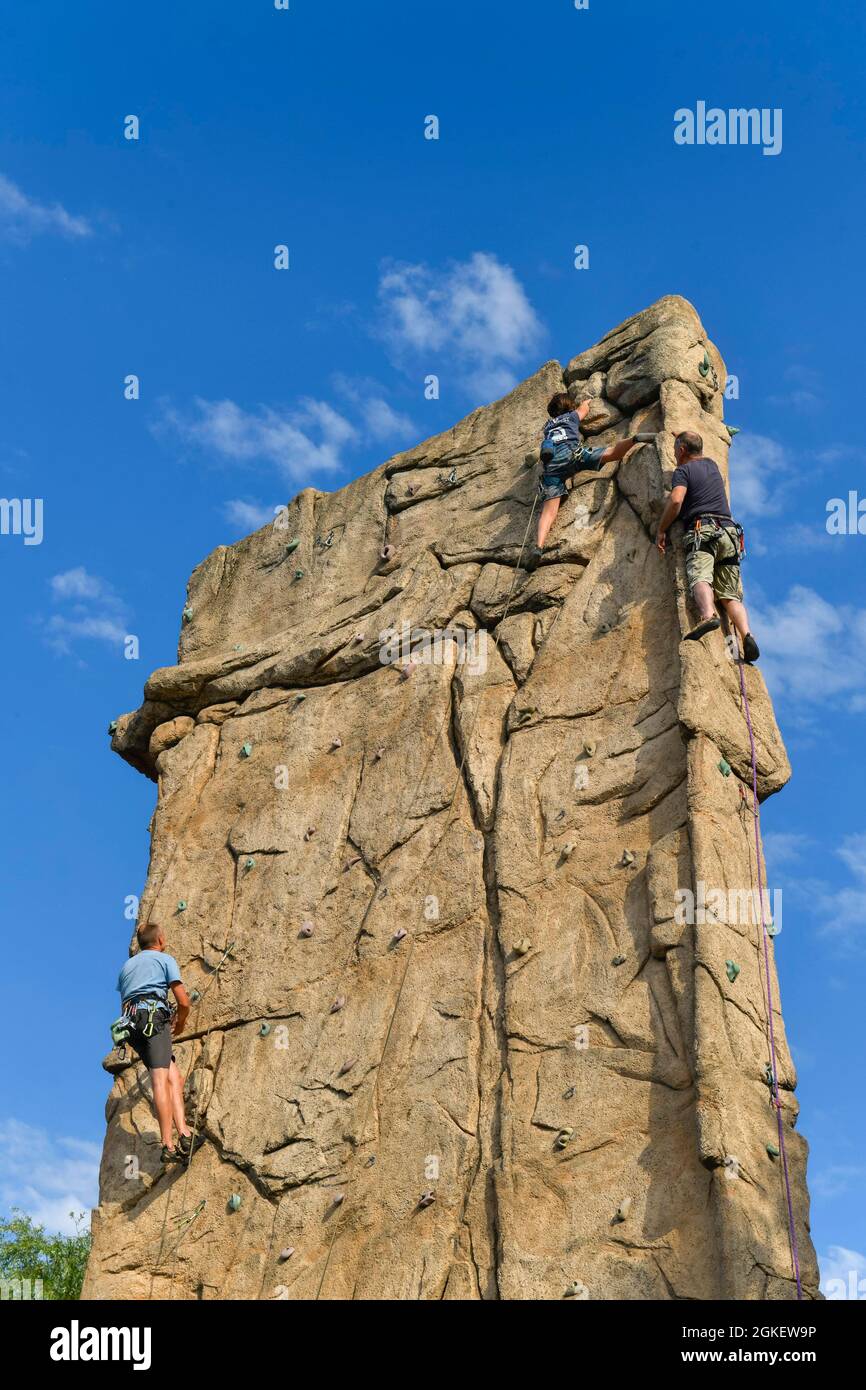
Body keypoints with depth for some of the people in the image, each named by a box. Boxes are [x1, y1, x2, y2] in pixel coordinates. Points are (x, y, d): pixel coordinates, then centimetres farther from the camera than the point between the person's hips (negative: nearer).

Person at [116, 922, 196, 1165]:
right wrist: (179, 1023, 25)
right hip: (154, 1014, -5)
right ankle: (168, 1144, -26)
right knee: (161, 1079, -15)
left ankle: (183, 1132, -12)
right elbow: (184, 1002, 6)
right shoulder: (165, 958, 13)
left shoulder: (127, 965, 30)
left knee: (174, 1076, 4)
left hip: (129, 1019, 5)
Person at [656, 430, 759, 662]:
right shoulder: (712, 465, 29)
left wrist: (661, 530, 0)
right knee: (731, 594, -2)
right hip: (729, 531, 6)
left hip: (702, 531, -6)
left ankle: (708, 615, -57)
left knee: (700, 576, -27)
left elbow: (676, 501, -11)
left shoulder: (683, 470, 8)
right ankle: (746, 635, -24)